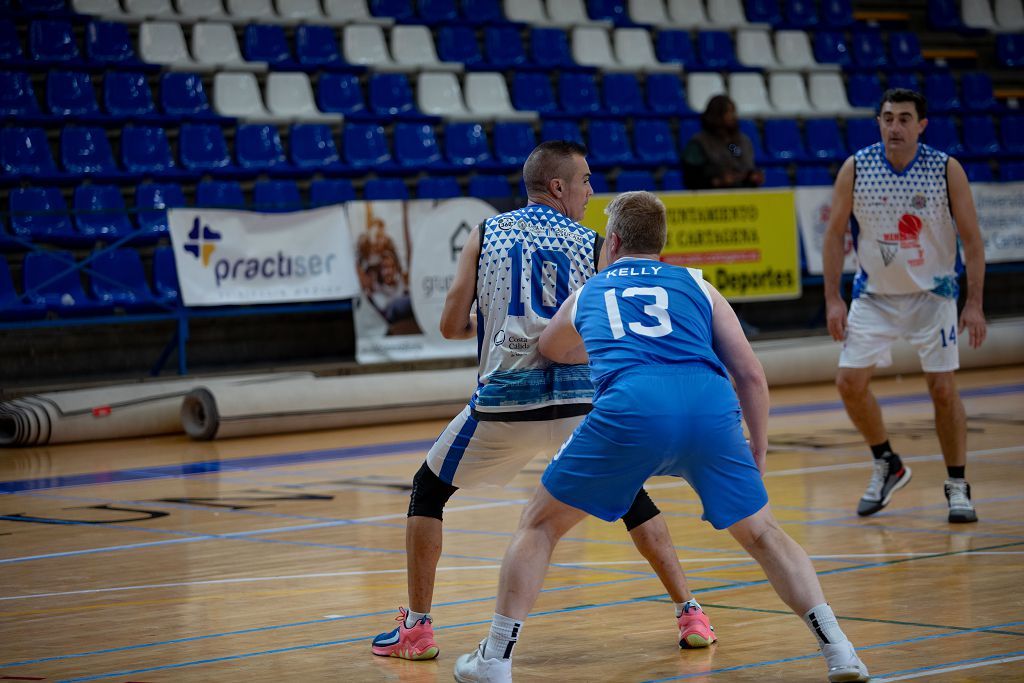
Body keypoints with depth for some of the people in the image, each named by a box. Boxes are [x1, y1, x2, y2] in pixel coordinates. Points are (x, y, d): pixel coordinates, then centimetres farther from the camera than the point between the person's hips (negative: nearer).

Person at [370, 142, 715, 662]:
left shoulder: (485, 235, 8)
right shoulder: (593, 245, 7)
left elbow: (452, 326, 8)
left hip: (504, 402, 0)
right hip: (578, 400, 1)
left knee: (428, 491, 21)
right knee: (631, 497, 24)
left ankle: (416, 629, 15)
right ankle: (690, 614, 16)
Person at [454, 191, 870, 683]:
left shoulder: (585, 294, 30)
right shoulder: (696, 287, 28)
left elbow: (551, 351, 53)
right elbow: (750, 374, 18)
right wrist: (757, 454, 28)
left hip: (630, 408, -1)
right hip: (711, 406, 1)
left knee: (540, 523, 18)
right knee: (762, 535, 19)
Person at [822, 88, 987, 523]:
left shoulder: (946, 170, -13)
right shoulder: (855, 169, -10)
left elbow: (971, 238, -7)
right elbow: (834, 234, -1)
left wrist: (974, 304, -13)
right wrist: (833, 299, -6)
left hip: (932, 295, -2)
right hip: (874, 295, 2)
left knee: (943, 389, -5)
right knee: (850, 382, -6)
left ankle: (957, 487, 10)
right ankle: (887, 466, 17)